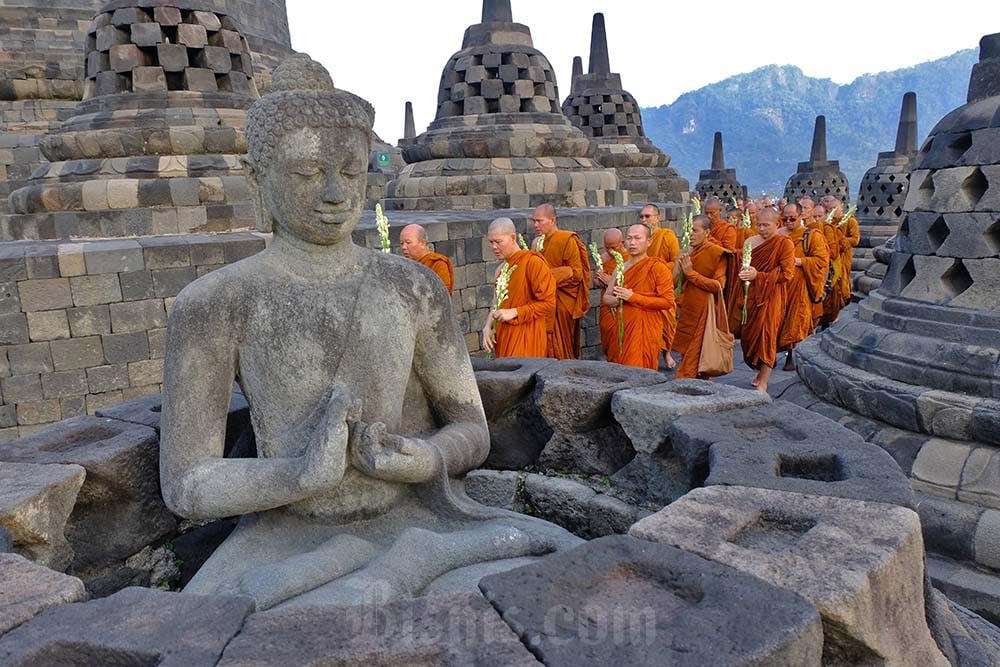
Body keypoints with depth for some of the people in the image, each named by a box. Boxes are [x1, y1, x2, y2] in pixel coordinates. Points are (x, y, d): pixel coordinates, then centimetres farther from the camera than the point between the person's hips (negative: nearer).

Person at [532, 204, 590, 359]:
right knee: (546, 346, 5)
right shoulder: (537, 242, 10)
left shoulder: (568, 240, -10)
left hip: (563, 304, -6)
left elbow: (577, 273, -13)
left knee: (561, 349, 0)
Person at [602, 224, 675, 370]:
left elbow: (668, 301, -12)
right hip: (623, 328, 5)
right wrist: (619, 300, -9)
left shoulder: (657, 267, -6)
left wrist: (633, 297, -16)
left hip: (645, 329, -5)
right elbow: (607, 297, 15)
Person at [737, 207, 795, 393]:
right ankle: (762, 371, 27)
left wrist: (758, 276, -21)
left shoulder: (785, 243, -8)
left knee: (767, 335, -5)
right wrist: (744, 273, 0)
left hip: (772, 296, -5)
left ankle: (763, 382, 1)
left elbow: (787, 274, -14)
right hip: (752, 294, 5)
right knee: (749, 334, 6)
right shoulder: (751, 241, 6)